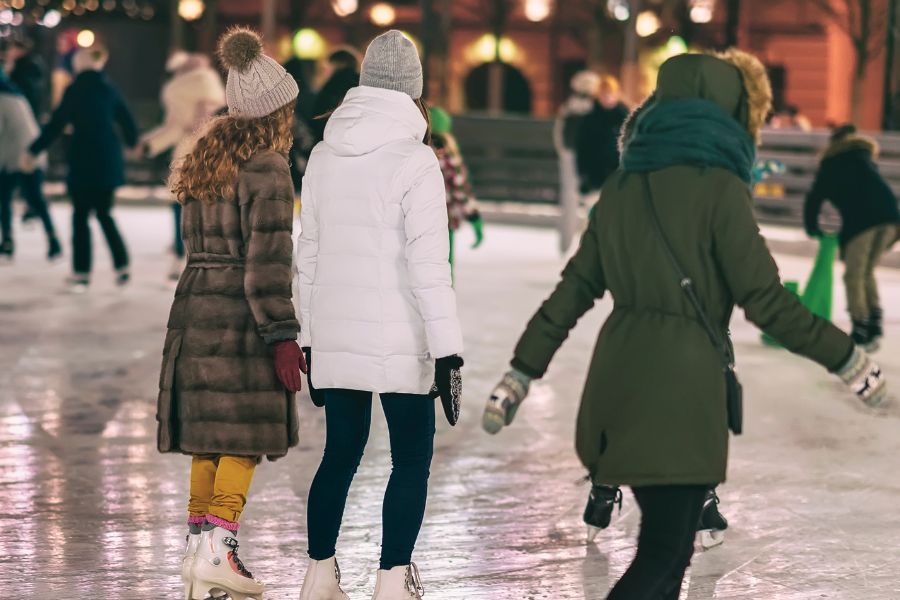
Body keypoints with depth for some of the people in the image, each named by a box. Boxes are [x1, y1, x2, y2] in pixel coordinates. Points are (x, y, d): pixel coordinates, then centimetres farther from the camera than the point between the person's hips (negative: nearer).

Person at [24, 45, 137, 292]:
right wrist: (132, 141, 35)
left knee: (81, 216, 4)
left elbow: (56, 124, -13)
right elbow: (127, 121, 14)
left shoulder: (76, 89, -11)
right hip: (109, 162, 5)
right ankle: (122, 266, 13)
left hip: (84, 162, -5)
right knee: (104, 214, 17)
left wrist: (33, 150, -5)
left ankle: (82, 272, 4)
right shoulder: (109, 89, 6)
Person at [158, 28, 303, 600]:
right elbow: (267, 259, -17)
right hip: (242, 315, -8)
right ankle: (218, 547, -9)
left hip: (195, 308, 8)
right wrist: (283, 336, -16)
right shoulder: (267, 170, -13)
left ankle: (199, 542, 14)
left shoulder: (205, 162, 12)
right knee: (246, 435, -3)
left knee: (210, 433, 12)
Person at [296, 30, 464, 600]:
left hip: (335, 336, 6)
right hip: (398, 340, -6)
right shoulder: (415, 161, -10)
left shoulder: (324, 156, 9)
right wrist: (447, 347, -11)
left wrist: (310, 337, 21)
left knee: (340, 455, 14)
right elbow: (429, 263, -14)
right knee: (412, 457, 3)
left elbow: (309, 254, 14)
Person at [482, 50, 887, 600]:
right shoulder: (718, 186, -9)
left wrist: (522, 373, 14)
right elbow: (765, 299, -11)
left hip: (620, 379, 7)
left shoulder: (625, 185, 10)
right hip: (682, 383, -7)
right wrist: (847, 359, -5)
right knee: (664, 552, -3)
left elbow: (575, 289, 10)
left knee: (670, 542, 17)